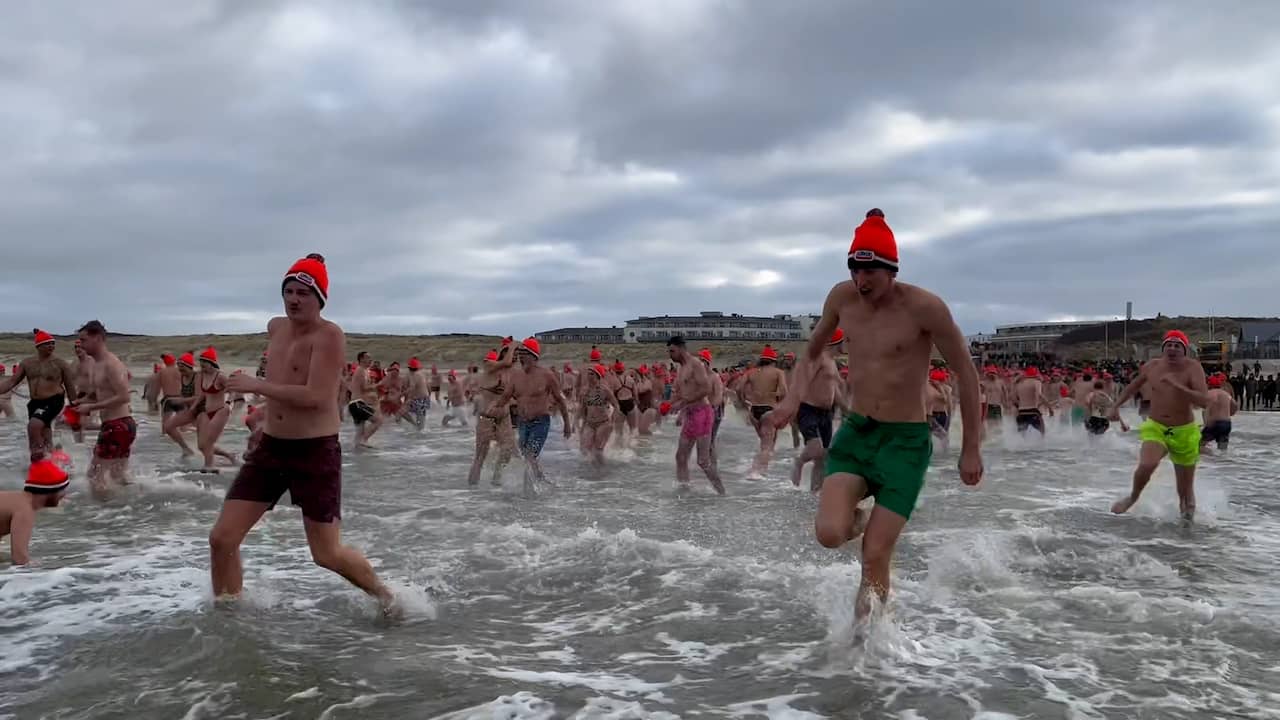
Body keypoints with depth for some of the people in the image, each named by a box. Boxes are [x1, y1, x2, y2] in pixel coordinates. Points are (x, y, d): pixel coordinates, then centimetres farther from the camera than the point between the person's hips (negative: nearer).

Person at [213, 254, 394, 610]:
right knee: (222, 538, 1)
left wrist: (257, 386, -19)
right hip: (270, 448, 7)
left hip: (316, 452, -7)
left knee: (328, 555, 0)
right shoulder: (275, 328, 9)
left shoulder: (329, 336, -16)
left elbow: (317, 397, -27)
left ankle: (384, 595, 26)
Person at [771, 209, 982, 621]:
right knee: (829, 534, -19)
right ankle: (854, 519, 19)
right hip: (855, 432, 3)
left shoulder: (924, 307, -15)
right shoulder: (842, 297, -2)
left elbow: (965, 373, -6)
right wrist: (794, 398, -2)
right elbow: (812, 353, 16)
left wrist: (971, 449, -2)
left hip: (906, 440, -3)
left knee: (875, 559, -5)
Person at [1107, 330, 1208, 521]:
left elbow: (1204, 401, -26)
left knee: (1185, 492, 9)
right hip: (1155, 428, 1)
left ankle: (1188, 521, 36)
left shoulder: (1192, 368, -14)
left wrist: (1177, 386, -35)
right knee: (1147, 465, -29)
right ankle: (1133, 496, 0)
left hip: (1184, 432, -1)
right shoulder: (1152, 366, -3)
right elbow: (1134, 385, 19)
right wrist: (1116, 405, 13)